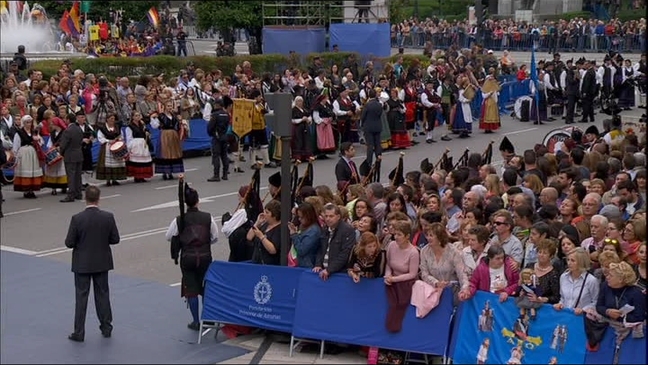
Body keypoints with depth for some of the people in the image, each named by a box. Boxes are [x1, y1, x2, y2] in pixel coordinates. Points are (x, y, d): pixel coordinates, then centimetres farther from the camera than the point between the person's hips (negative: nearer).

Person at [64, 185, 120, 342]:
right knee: (103, 295, 15)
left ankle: (79, 333, 9)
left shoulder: (77, 218, -16)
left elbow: (69, 243, -12)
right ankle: (106, 328, 23)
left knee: (81, 297, 5)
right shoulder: (108, 217, -10)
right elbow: (115, 239, -4)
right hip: (102, 263, 2)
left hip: (82, 264, -2)